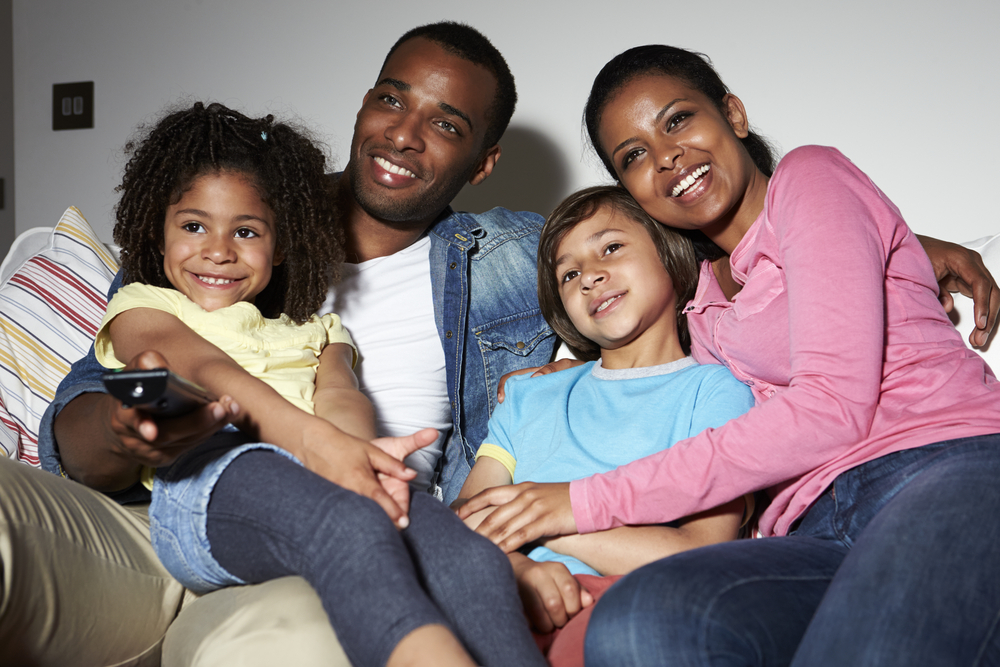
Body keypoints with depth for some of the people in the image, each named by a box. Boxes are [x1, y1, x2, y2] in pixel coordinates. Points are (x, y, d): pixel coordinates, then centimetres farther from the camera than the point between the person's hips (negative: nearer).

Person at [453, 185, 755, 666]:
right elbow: (465, 519, 13)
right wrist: (517, 570, -12)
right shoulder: (529, 396, 28)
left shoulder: (715, 391, 12)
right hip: (509, 600, 3)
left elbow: (701, 559, -4)